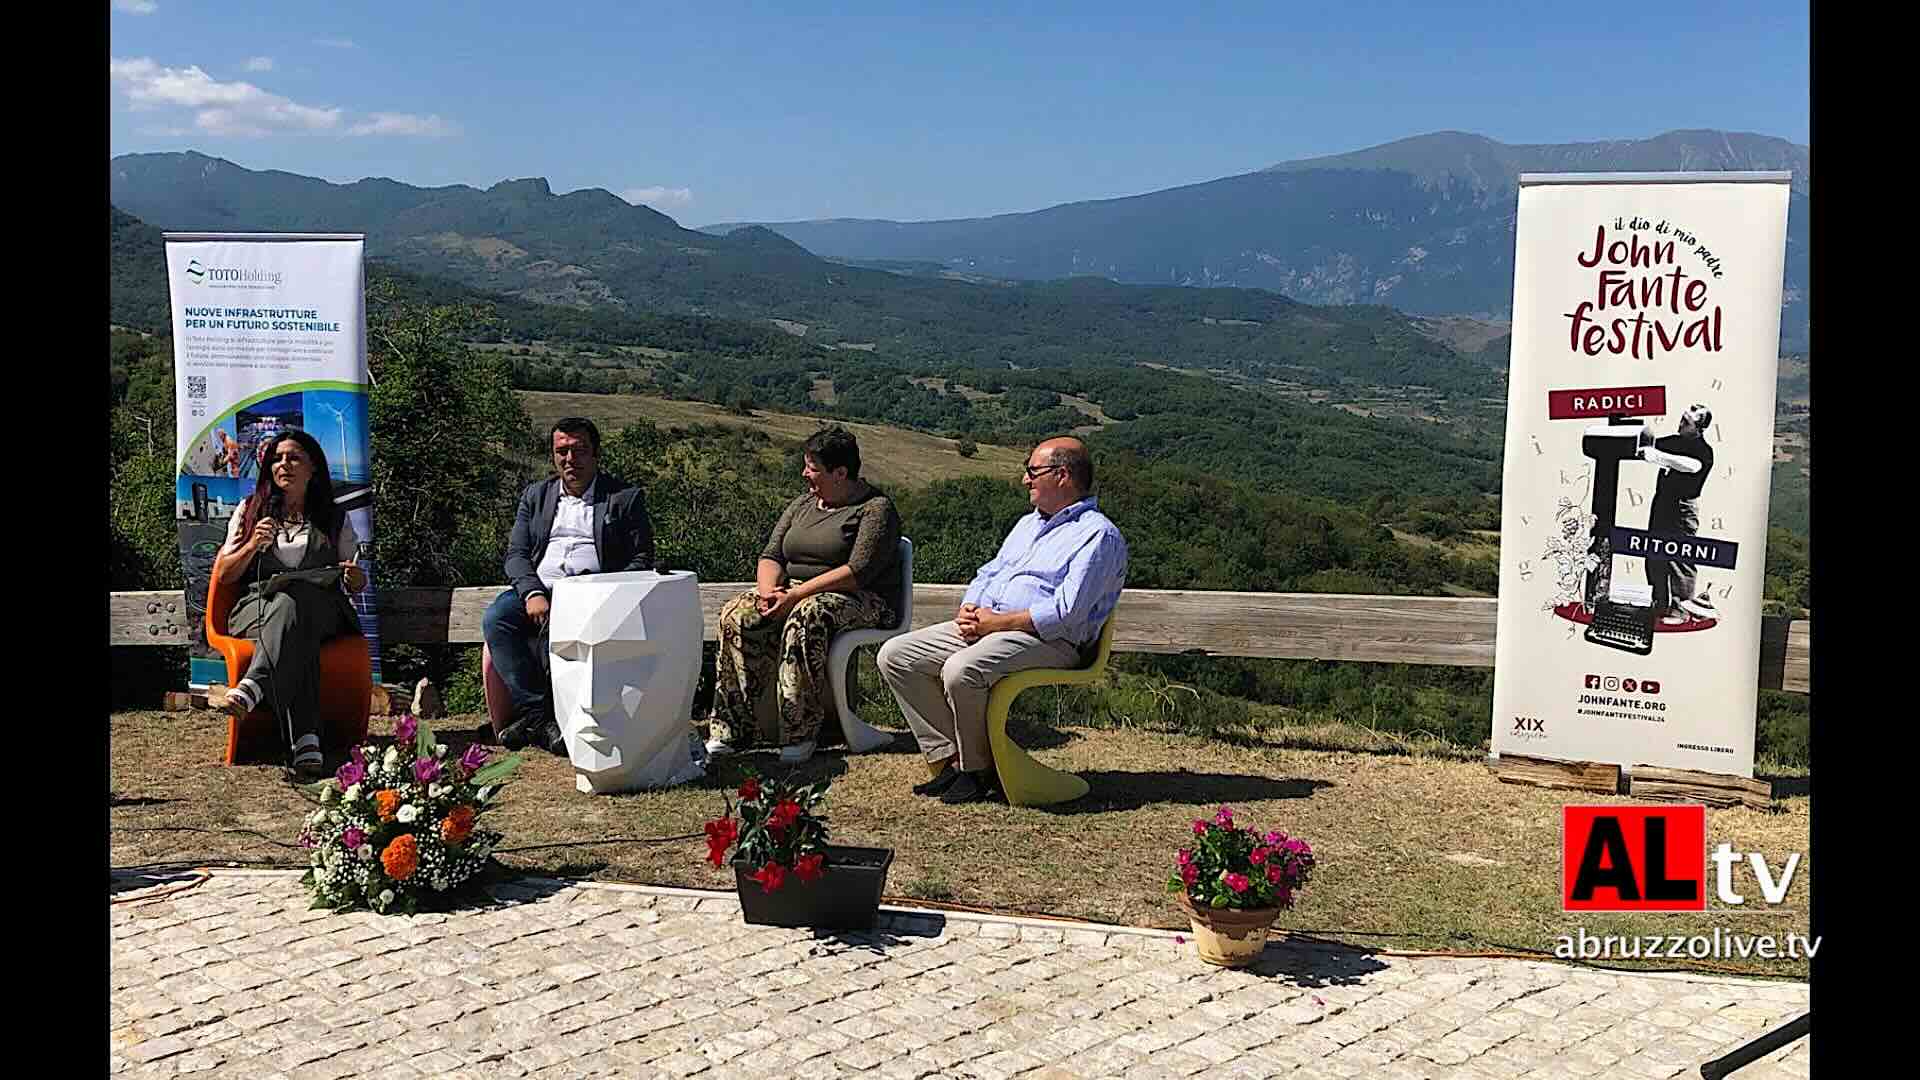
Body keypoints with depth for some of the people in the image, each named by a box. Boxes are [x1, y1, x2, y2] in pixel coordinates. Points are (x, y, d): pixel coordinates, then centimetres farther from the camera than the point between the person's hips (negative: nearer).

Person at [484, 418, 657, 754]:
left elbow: (641, 561, 5)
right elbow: (516, 554, 11)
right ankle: (536, 714, -27)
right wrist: (532, 593, -10)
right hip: (538, 589, 4)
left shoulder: (626, 497, 11)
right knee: (495, 619, -27)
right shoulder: (535, 495, 21)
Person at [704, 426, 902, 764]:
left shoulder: (876, 508, -7)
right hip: (793, 593, 7)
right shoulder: (803, 503, 17)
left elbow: (858, 571, -19)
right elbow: (771, 555, 11)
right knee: (736, 616, -20)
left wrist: (796, 594, -23)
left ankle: (800, 734, -34)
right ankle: (733, 729, -22)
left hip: (859, 601, -7)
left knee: (806, 615, -39)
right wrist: (769, 590, -12)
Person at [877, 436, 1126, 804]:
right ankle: (951, 758, -7)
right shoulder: (1027, 524, 25)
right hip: (983, 626, 9)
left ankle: (979, 768, -11)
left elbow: (1067, 612, -17)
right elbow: (988, 574, 25)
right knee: (895, 655, -6)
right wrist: (968, 611, 2)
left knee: (961, 671, -35)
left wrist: (996, 622, -15)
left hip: (1047, 640, -9)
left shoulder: (1098, 535, -6)